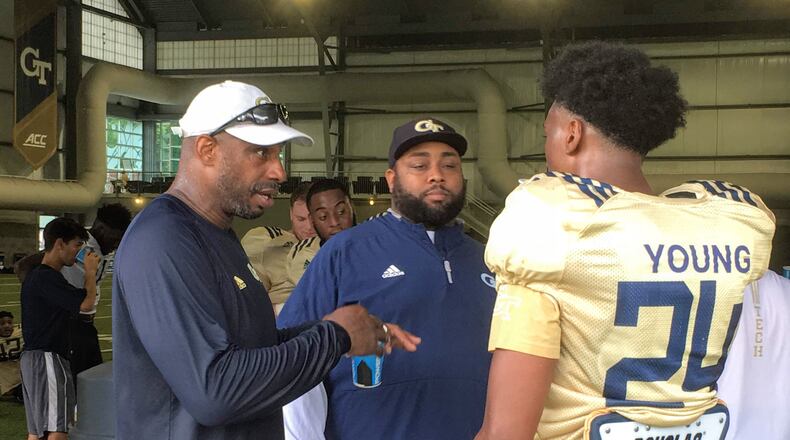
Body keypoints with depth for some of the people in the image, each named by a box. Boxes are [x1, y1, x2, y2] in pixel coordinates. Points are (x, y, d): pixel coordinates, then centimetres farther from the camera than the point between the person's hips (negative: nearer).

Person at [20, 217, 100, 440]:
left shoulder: (35, 274, 17)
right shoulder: (47, 277, -16)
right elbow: (86, 303, -21)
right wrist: (90, 271, -4)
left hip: (32, 357, 11)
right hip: (46, 357, -11)